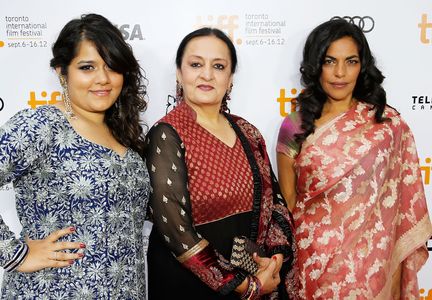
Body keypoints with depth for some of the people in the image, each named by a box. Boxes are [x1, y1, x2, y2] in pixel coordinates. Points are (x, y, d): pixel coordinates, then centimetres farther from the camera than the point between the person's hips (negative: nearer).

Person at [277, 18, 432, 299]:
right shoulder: (294, 127, -4)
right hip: (312, 261, 0)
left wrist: (395, 272, -4)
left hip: (369, 262, 0)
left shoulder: (389, 124, -4)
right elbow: (287, 201, 1)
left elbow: (402, 202, -2)